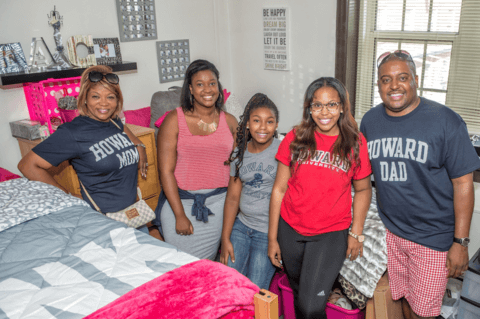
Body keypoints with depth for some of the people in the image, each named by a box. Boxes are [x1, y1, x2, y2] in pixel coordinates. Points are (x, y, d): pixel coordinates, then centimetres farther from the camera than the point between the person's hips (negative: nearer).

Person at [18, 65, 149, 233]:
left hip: (134, 210, 7)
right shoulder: (72, 133, -16)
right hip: (103, 218, -6)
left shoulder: (114, 122, 3)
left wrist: (139, 145, 10)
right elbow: (28, 165, -14)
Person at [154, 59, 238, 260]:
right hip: (179, 200, -2)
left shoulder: (229, 122, 7)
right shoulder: (174, 120, -3)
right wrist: (180, 215, -11)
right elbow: (166, 171, -7)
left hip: (218, 203, 2)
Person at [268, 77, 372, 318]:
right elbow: (279, 189, -1)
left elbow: (363, 190, 7)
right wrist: (272, 238, 0)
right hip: (290, 230, 2)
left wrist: (357, 233, 2)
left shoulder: (355, 143, -5)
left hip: (331, 234, -2)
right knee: (299, 297, 19)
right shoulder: (295, 139, -4)